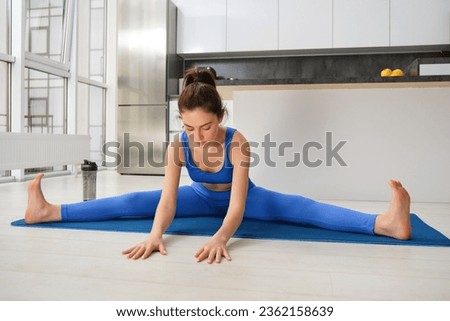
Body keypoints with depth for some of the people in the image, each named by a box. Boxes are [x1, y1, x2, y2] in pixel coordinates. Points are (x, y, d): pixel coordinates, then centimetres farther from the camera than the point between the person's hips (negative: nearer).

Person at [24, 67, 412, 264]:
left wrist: (220, 237, -63)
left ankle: (384, 223, -39)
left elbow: (238, 206, -42)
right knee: (135, 202, -8)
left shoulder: (237, 143, -36)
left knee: (301, 208, -27)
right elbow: (167, 199, -35)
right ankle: (50, 211, -2)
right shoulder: (178, 146, -27)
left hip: (243, 198, -2)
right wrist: (156, 233, -56)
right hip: (202, 197, 3)